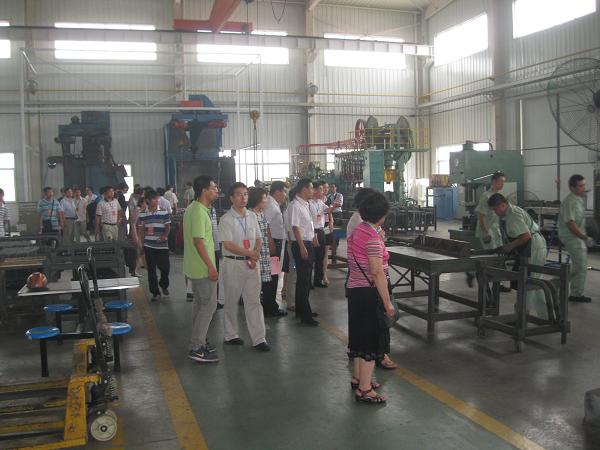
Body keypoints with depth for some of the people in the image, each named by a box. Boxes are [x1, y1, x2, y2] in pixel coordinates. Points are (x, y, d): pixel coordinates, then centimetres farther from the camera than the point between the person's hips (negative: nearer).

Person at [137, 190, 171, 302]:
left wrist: (165, 236, -17)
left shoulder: (164, 213, -2)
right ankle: (155, 292, 17)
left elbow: (167, 227, 2)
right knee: (151, 270, 5)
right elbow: (141, 230, 10)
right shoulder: (142, 215, 2)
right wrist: (141, 243, 6)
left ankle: (164, 285, 31)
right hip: (148, 246, 1)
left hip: (162, 245, -1)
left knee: (165, 267, 1)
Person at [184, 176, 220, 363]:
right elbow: (198, 241, -24)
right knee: (209, 304, -6)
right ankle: (196, 348, -3)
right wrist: (211, 266, -23)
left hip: (195, 267, 11)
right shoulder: (199, 212, -20)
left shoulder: (193, 208, 12)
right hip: (203, 268, -11)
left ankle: (198, 342, 26)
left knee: (200, 303, 17)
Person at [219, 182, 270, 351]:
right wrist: (250, 253, -14)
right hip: (233, 263, -4)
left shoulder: (252, 217, 8)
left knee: (254, 301, 4)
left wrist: (254, 256, -7)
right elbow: (228, 245, -15)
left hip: (251, 263, 5)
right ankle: (231, 335, 24)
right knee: (231, 301, 8)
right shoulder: (226, 219, -9)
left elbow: (259, 239, 11)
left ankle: (259, 339, 7)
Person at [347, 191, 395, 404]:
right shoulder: (373, 237, -20)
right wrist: (387, 302, -22)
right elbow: (377, 272, -25)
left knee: (360, 334, 21)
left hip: (355, 289, 9)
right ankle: (364, 389, 8)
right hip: (370, 293, -9)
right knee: (371, 338, 0)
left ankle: (358, 377, 35)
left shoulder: (357, 231, 8)